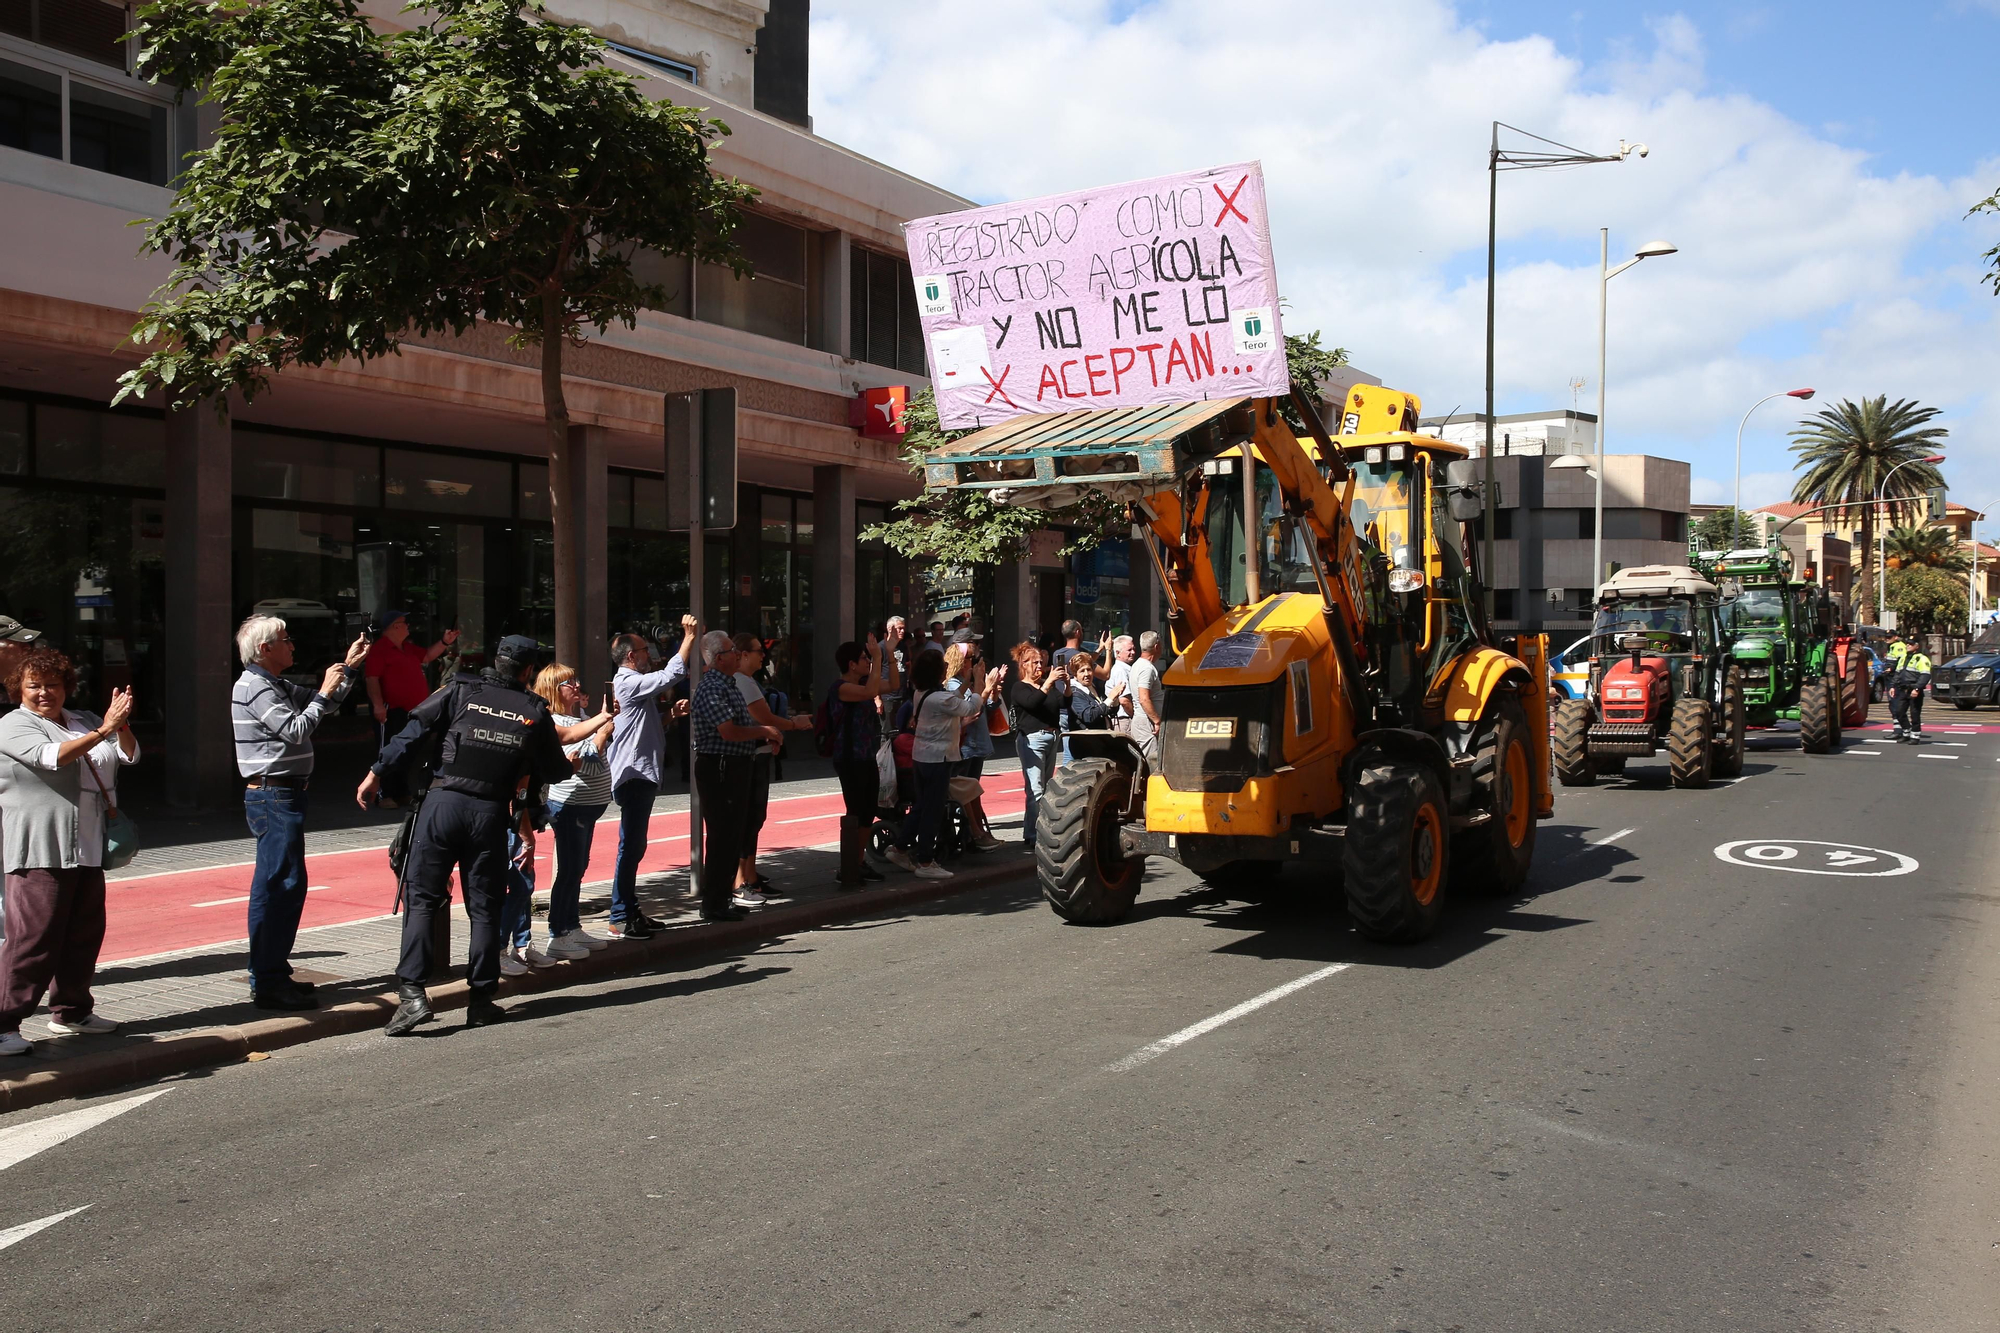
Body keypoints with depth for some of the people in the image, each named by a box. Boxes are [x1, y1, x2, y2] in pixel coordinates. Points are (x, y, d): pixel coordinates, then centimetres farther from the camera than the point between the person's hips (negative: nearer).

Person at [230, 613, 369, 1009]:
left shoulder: (277, 686, 18)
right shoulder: (254, 688, -13)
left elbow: (321, 705, 25)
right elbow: (296, 730, -21)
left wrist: (349, 669, 17)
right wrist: (325, 692, -12)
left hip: (280, 795, 11)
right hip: (274, 795, -11)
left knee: (272, 886, 14)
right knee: (284, 884, -12)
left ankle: (266, 976, 22)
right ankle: (270, 983, -10)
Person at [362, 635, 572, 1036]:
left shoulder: (460, 692, 6)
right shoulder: (536, 713, 8)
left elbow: (412, 734, 1)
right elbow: (555, 772, 14)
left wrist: (376, 774, 7)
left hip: (444, 801, -1)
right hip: (491, 812, 1)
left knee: (421, 897, 3)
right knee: (484, 906, 9)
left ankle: (412, 992, -7)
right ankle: (480, 999, 12)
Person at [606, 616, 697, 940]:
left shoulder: (632, 684, 20)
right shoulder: (629, 683, -12)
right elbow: (671, 674, -24)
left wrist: (670, 714, 10)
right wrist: (689, 637, -18)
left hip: (640, 776, 11)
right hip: (635, 775, -11)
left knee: (635, 846, 14)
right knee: (630, 846, -8)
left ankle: (631, 911, 20)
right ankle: (620, 918, -5)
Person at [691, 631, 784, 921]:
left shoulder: (728, 684, 17)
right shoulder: (711, 688, -17)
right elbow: (729, 732, -24)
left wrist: (766, 732, 8)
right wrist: (764, 731, -11)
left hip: (735, 769, 10)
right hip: (719, 769, -10)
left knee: (733, 835, 16)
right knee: (722, 837, -5)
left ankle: (723, 897, 25)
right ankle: (713, 905, 2)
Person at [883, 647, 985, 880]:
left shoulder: (920, 694, 5)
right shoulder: (941, 699, -22)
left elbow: (956, 703, 15)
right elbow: (972, 708, -12)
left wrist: (968, 681, 16)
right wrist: (978, 680, -2)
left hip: (921, 756, 9)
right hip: (938, 758, -9)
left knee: (920, 805, 19)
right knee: (933, 809, -1)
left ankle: (900, 849, 25)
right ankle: (925, 862, 4)